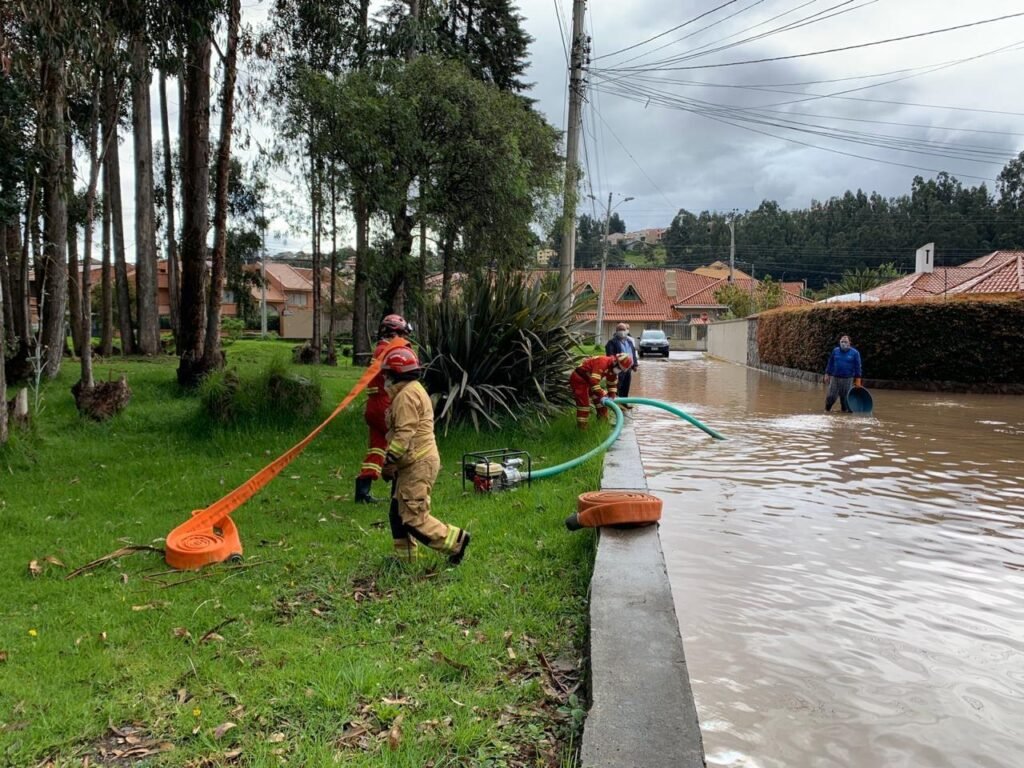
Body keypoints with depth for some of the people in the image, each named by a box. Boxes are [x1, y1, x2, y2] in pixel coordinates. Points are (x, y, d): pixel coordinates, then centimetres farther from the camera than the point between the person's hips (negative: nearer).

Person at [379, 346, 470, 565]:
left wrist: (389, 460, -20)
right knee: (398, 513, 15)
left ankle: (455, 540, 0)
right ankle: (405, 559, 24)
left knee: (413, 518, -9)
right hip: (414, 464, 11)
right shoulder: (413, 391, 19)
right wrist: (394, 463, 24)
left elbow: (404, 433, -24)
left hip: (418, 465, -11)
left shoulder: (407, 395, -16)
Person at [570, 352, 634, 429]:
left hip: (588, 380, 10)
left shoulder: (613, 368, -2)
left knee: (601, 400, 12)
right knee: (584, 403, -14)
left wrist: (611, 397, -2)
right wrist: (602, 396, -37)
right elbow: (594, 382, -39)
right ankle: (582, 427, -8)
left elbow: (612, 384, 10)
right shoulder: (602, 362, -33)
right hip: (579, 379, -10)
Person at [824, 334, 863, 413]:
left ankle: (846, 410, 14)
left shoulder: (855, 353, 1)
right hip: (835, 378, 1)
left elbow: (857, 367, 1)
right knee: (831, 396, -2)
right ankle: (827, 409, 14)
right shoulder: (835, 351, 7)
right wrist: (827, 375, 6)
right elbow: (830, 364, 11)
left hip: (848, 379, -1)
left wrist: (858, 380, -2)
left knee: (845, 398, 3)